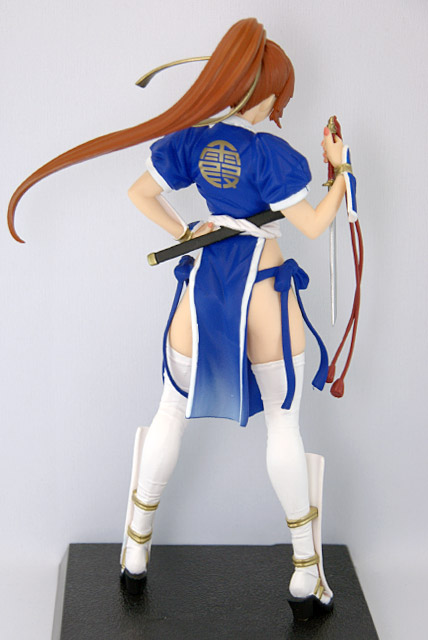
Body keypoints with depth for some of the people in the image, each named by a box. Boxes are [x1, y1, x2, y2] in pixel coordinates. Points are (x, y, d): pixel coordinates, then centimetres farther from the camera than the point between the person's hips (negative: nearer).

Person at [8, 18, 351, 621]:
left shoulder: (194, 138, 0)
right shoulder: (271, 152, -15)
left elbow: (140, 192, 7)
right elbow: (314, 226, -12)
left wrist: (185, 233, 8)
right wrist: (340, 170, 0)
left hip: (205, 284, 4)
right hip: (265, 293, -4)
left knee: (172, 412, 17)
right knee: (284, 424, 9)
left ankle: (136, 550, 28)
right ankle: (307, 576, 17)